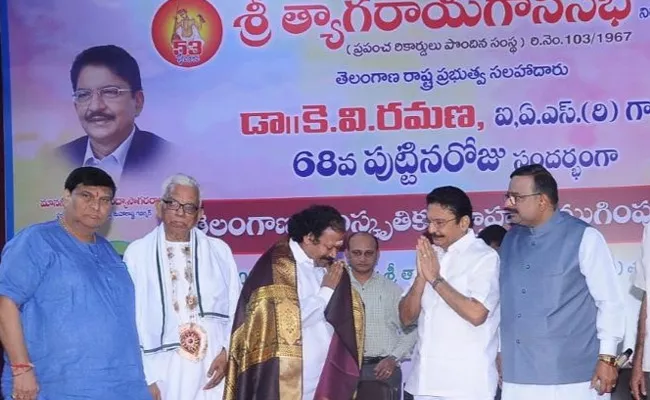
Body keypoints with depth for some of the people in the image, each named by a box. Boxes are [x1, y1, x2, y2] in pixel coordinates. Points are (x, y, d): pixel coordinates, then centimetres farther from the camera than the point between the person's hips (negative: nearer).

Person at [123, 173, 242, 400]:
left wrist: (228, 353, -6)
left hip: (214, 368, 2)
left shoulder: (219, 251, 8)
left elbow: (235, 309, 8)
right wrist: (145, 376, -6)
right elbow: (131, 320, -1)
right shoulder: (138, 253, 0)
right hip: (164, 372, -2)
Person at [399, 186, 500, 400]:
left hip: (466, 382, -6)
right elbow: (407, 317, 9)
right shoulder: (430, 256, 12)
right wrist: (421, 277, -6)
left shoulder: (484, 257, -7)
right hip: (426, 377, 6)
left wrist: (435, 279, -12)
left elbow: (476, 314, -20)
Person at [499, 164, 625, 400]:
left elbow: (610, 301, -6)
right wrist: (500, 351, 15)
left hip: (571, 377, -5)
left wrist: (607, 358, -9)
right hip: (517, 377, 5)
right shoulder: (510, 240, 11)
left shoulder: (584, 237, -5)